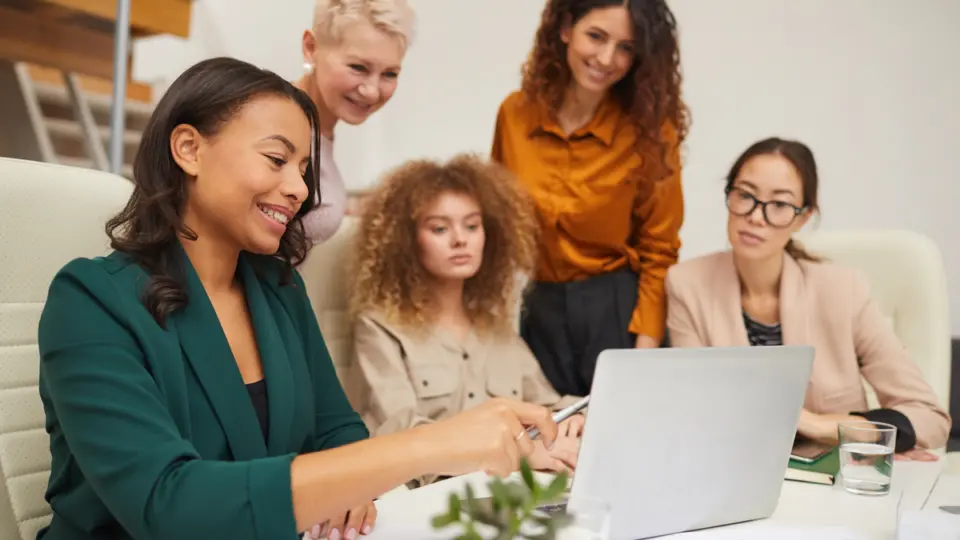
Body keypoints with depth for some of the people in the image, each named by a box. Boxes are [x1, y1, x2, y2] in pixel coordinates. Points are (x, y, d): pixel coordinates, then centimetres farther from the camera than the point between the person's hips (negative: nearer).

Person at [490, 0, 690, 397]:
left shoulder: (650, 130, -10)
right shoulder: (515, 113, -4)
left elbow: (658, 250, -6)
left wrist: (645, 355, -12)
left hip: (619, 309, -2)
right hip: (537, 312, 3)